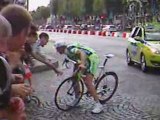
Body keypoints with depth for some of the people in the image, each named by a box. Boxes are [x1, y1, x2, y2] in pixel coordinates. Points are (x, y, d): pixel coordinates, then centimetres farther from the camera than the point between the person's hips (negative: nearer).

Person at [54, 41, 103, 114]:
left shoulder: (70, 49, -19)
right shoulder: (67, 51, 10)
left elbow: (82, 53, -36)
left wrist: (82, 64, -50)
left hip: (92, 59, -10)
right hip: (86, 61, 10)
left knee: (87, 82, -20)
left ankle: (98, 105, -17)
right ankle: (76, 99, 24)